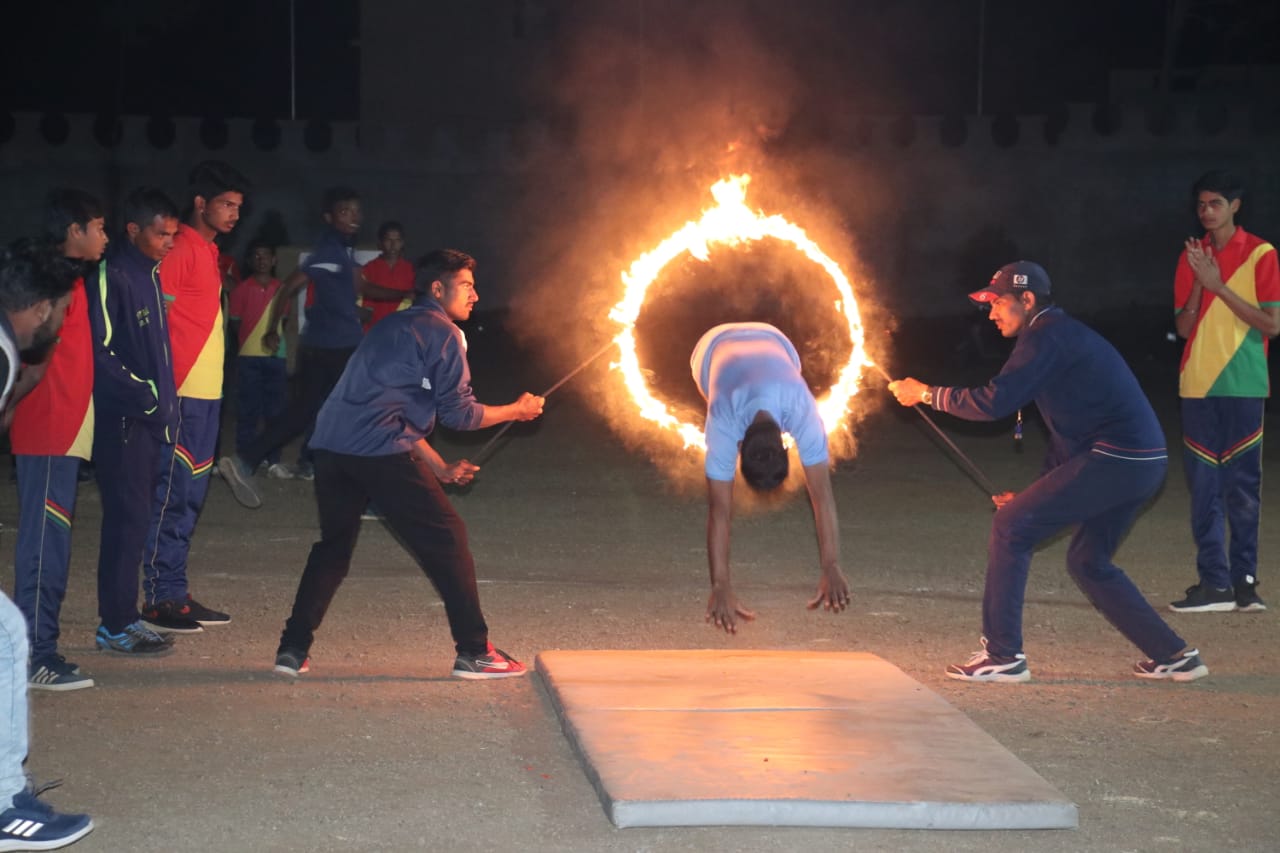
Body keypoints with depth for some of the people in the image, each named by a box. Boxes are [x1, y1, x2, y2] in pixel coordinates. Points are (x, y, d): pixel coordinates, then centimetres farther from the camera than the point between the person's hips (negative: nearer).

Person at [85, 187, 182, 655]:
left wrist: (164, 399, 12)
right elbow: (100, 352, -18)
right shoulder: (110, 277, -13)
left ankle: (122, 616, 17)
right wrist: (142, 395, -16)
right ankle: (116, 625, 0)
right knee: (127, 518, -6)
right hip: (122, 418, -8)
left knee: (135, 518, 11)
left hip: (151, 417, 8)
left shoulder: (150, 273, 14)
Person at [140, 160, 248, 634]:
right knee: (173, 494, -7)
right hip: (183, 393, -10)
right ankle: (160, 599, -4)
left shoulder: (208, 250, 18)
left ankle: (175, 592, 19)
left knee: (191, 494, 13)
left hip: (207, 391, 10)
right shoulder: (179, 248, -11)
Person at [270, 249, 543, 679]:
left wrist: (439, 468, 28)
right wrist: (517, 410, 16)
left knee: (333, 545, 21)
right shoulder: (443, 334, 1)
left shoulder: (395, 327, 29)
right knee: (446, 539, 1)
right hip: (380, 449, -8)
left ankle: (293, 648, 16)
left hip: (331, 445, 8)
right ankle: (474, 652, 2)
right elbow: (459, 412, 0)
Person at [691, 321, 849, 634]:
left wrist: (831, 568, -51)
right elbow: (719, 508, -47)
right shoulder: (725, 418, -46)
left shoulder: (803, 411, -44)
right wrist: (720, 585, -52)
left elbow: (822, 494, -45)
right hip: (713, 347, -1)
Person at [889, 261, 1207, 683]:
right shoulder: (1065, 335, 25)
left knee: (1011, 526, -4)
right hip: (1144, 462, 10)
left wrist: (926, 393, -3)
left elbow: (994, 402, -16)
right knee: (1088, 562, 21)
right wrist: (1038, 496, 28)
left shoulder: (1046, 337, -8)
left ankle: (1003, 656, -2)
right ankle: (1174, 656, 20)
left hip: (1113, 459, -10)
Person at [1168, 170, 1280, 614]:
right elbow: (1183, 327, 7)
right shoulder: (1192, 256, 11)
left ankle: (1244, 579, 3)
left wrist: (1220, 287, -13)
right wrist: (1199, 282, -9)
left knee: (1243, 486, -2)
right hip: (1198, 384, 4)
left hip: (1244, 385, -4)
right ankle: (1214, 582, 2)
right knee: (1204, 486, 1)